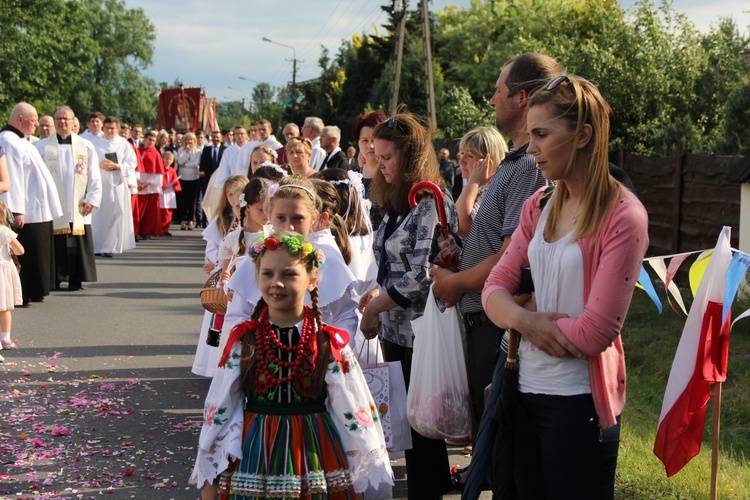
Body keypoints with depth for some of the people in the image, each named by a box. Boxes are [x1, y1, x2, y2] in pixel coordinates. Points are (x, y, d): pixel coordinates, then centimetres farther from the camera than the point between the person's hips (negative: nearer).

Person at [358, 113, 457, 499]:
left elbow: (421, 276, -21)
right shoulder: (397, 203, 13)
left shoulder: (432, 205, -15)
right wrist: (377, 292, 2)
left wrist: (375, 309, -14)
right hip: (395, 330, 9)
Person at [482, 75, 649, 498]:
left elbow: (595, 332, -18)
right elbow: (495, 289, 4)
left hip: (579, 400, -6)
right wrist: (525, 321, -17)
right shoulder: (537, 208, 8)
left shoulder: (623, 216, -13)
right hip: (526, 389, 6)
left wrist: (519, 319, -6)